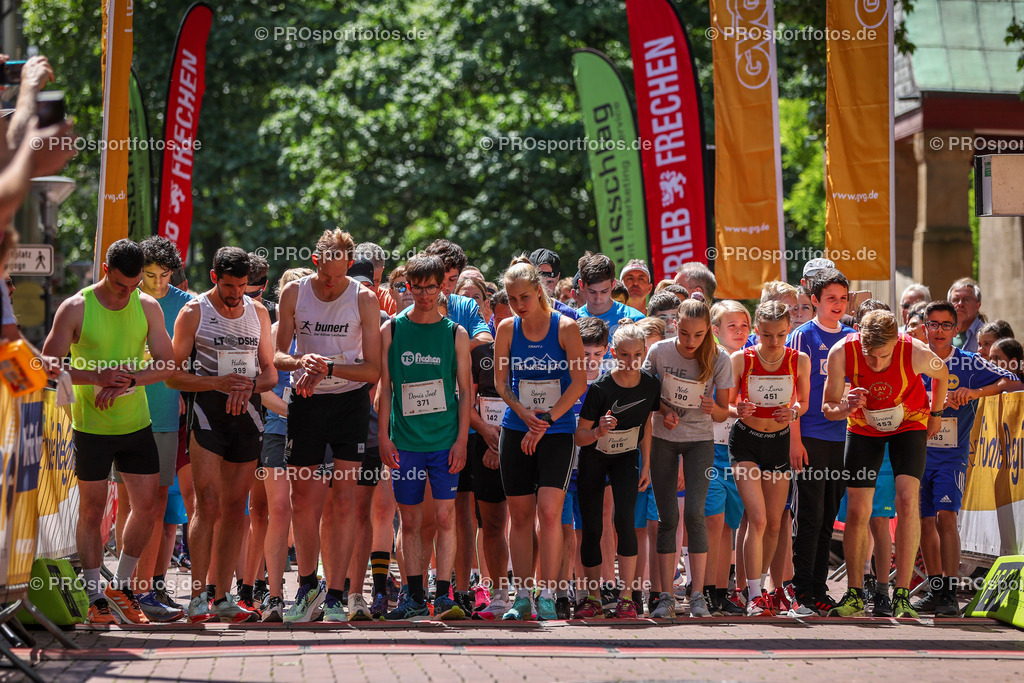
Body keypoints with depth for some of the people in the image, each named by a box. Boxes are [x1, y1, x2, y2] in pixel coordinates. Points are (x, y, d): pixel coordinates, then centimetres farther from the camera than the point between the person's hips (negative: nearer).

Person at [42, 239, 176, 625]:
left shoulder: (147, 307, 2)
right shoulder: (76, 309, -8)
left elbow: (167, 364, 0)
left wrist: (128, 380, -17)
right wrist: (96, 378, -22)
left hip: (136, 423, 4)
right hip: (91, 427, -4)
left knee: (149, 507, 3)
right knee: (92, 512, 1)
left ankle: (121, 587, 20)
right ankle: (95, 598, 9)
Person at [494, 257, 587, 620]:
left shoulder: (566, 328, -7)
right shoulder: (507, 329, 2)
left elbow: (579, 383, -8)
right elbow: (500, 381, 7)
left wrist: (545, 420, -13)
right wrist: (523, 413, -10)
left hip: (558, 431, -3)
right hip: (515, 431, 3)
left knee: (549, 511, -13)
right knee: (520, 515, 3)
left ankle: (547, 597, -9)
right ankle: (522, 597, 10)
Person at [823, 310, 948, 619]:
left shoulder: (917, 354, -32)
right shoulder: (841, 353, -29)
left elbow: (942, 373, -5)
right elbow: (827, 408, -15)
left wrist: (936, 414, 7)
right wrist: (846, 408, -38)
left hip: (909, 425, -2)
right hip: (863, 428, 2)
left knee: (907, 498, -20)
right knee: (857, 511, -5)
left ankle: (902, 596, -19)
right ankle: (854, 596, 11)